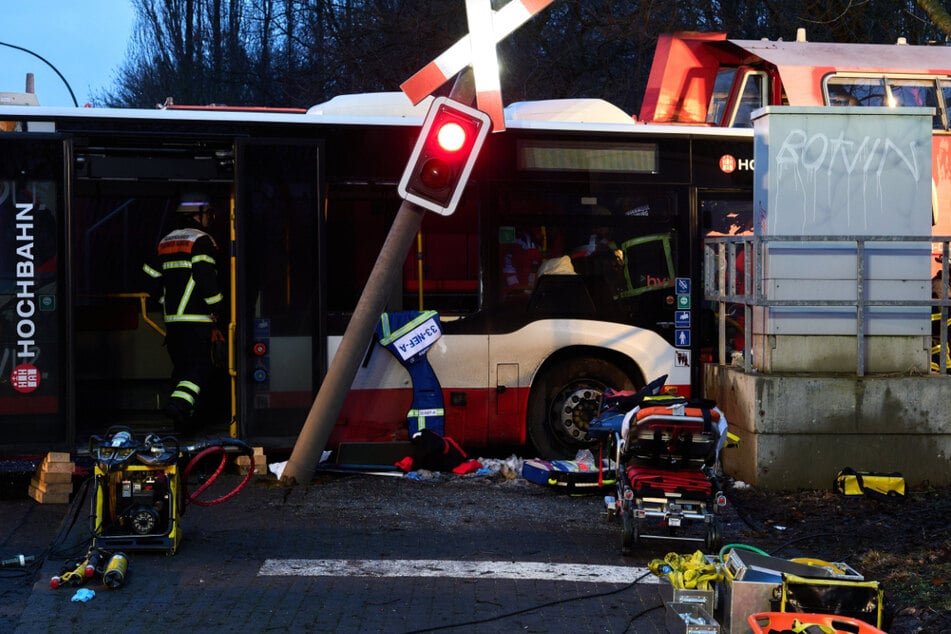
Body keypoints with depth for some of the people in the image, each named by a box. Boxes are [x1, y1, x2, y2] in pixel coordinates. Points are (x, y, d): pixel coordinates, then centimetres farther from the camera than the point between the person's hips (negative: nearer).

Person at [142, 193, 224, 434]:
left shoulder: (165, 243, 16)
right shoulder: (201, 241, -8)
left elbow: (152, 279, 16)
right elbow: (206, 277, -17)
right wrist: (215, 306, -4)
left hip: (171, 317, 8)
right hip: (197, 319, -7)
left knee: (181, 366, 14)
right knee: (200, 365, -6)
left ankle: (184, 422, 16)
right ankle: (179, 403, -27)